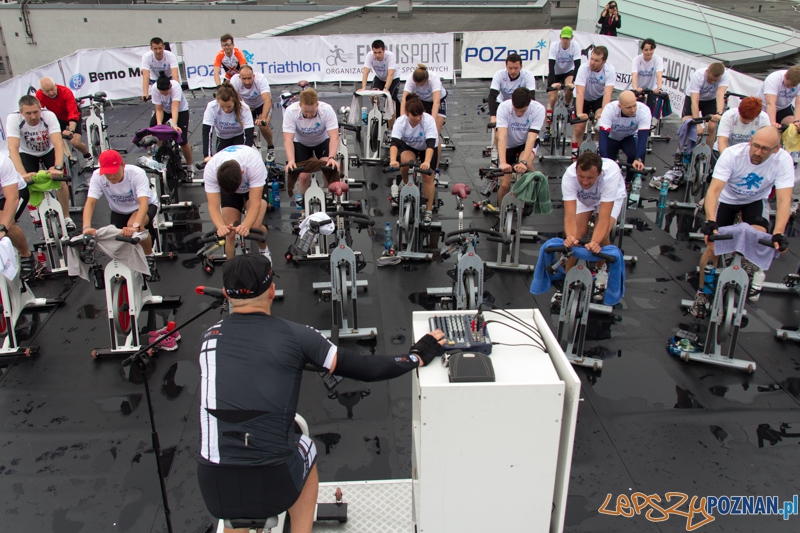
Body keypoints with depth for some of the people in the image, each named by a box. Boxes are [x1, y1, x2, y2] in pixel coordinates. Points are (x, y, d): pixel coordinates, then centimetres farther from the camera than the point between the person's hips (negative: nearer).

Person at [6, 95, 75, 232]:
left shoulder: (49, 115, -31)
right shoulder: (13, 119, -31)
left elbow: (58, 143, -40)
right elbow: (13, 148, -39)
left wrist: (58, 167, -56)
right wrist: (23, 173, -54)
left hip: (48, 151, 0)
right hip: (27, 154, 1)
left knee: (60, 179, -20)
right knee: (29, 182, -17)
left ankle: (67, 218, -2)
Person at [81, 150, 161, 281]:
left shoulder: (137, 173, -34)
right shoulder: (97, 176, -25)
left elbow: (143, 202, -45)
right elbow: (90, 202, -32)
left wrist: (135, 226, -61)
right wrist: (87, 227, -51)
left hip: (145, 206, -3)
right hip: (119, 211, 4)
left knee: (132, 225, -35)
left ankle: (150, 259, -11)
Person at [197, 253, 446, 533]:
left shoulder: (209, 337, 2)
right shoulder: (295, 335, -5)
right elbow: (366, 369, -2)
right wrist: (419, 355, 11)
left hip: (215, 489, 2)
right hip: (275, 486, -2)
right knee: (306, 448, 30)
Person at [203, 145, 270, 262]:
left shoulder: (254, 164, -43)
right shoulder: (210, 170, -36)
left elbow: (255, 203, -43)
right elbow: (213, 206, -37)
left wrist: (246, 226, -60)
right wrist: (221, 227, -57)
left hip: (256, 183, -2)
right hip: (226, 184, 2)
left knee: (255, 226, -23)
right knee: (230, 234, -11)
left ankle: (264, 250, 10)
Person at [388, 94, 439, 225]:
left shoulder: (429, 120, -34)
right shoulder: (400, 122, -30)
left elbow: (430, 144, -44)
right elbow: (394, 142, -41)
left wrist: (427, 162, -61)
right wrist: (393, 160, -60)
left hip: (427, 149, -1)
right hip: (409, 146, 1)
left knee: (427, 176, -14)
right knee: (405, 161, -31)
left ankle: (428, 211, -2)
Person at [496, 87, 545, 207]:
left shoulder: (538, 109, -27)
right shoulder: (504, 107, -28)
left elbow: (531, 138, -33)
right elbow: (502, 136, -37)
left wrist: (523, 162, -49)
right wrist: (502, 163, -51)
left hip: (527, 143, 0)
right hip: (509, 145, 1)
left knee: (527, 163, -35)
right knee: (505, 185, -7)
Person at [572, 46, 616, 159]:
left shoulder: (610, 70, -25)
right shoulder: (584, 68, -29)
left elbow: (607, 93, -33)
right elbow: (580, 92, -37)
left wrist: (604, 112, -46)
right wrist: (579, 113, -47)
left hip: (599, 98, 1)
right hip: (584, 98, 0)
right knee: (579, 128, -8)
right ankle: (575, 154, 10)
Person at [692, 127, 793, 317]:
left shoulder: (783, 160, -27)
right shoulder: (732, 154, -31)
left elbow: (784, 200, -32)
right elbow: (714, 189, -37)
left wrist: (778, 233, -46)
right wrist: (710, 222, -52)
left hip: (756, 201, 1)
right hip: (727, 199, -1)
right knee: (713, 246, -11)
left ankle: (750, 275, 6)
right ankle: (703, 292, 9)